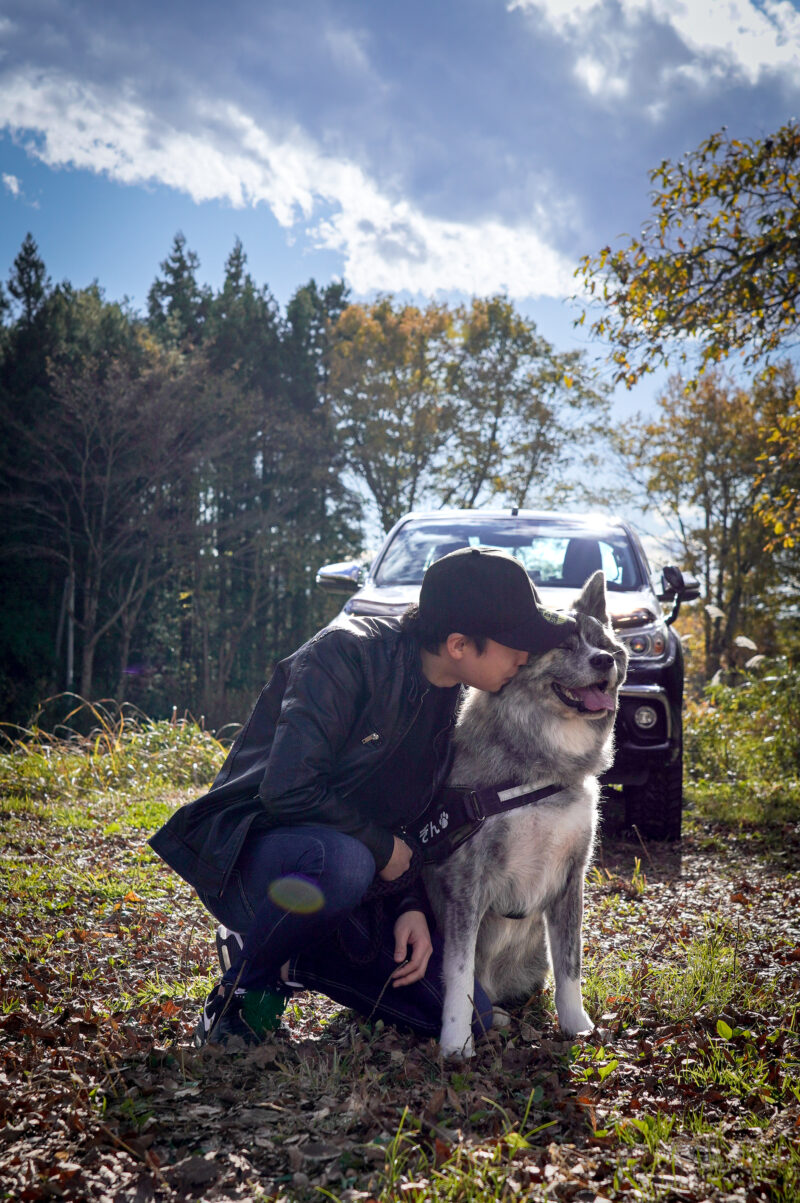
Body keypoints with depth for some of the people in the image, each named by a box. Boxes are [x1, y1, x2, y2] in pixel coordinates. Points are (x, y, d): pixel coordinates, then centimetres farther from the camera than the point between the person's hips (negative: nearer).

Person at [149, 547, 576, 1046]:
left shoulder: (455, 705, 3)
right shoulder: (347, 655, -21)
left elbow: (415, 822, 11)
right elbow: (289, 789, -30)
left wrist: (413, 906, -6)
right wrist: (383, 850, -17)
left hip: (351, 865, 7)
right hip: (250, 851, -7)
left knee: (469, 1018, -5)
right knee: (341, 861, -42)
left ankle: (291, 958, 12)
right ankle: (248, 977, -12)